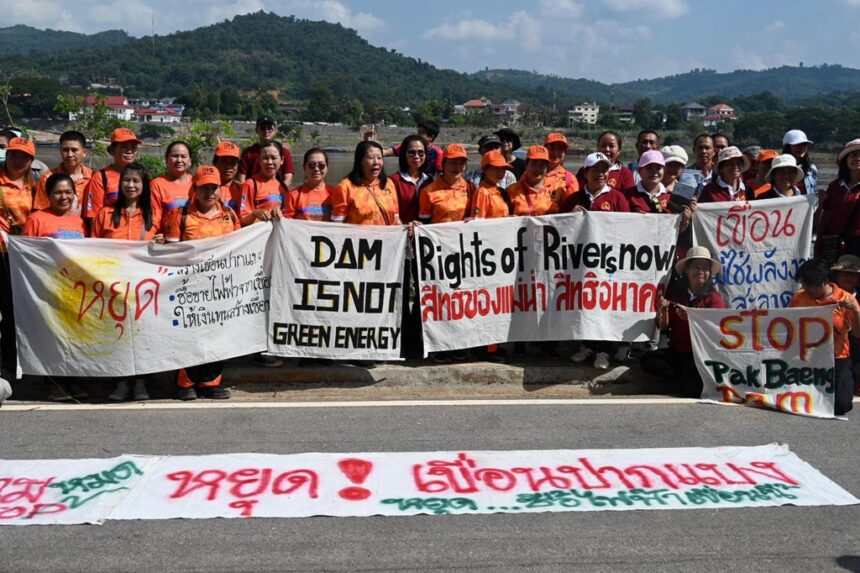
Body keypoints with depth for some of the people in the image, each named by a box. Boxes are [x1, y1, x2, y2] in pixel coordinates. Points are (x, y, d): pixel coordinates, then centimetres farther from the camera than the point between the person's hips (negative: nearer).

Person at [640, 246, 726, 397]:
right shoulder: (675, 293, 7)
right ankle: (685, 376, -10)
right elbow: (663, 327, 7)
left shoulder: (714, 298, -1)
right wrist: (663, 310, -14)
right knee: (646, 360, -23)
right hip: (676, 352, 4)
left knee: (690, 389, -28)